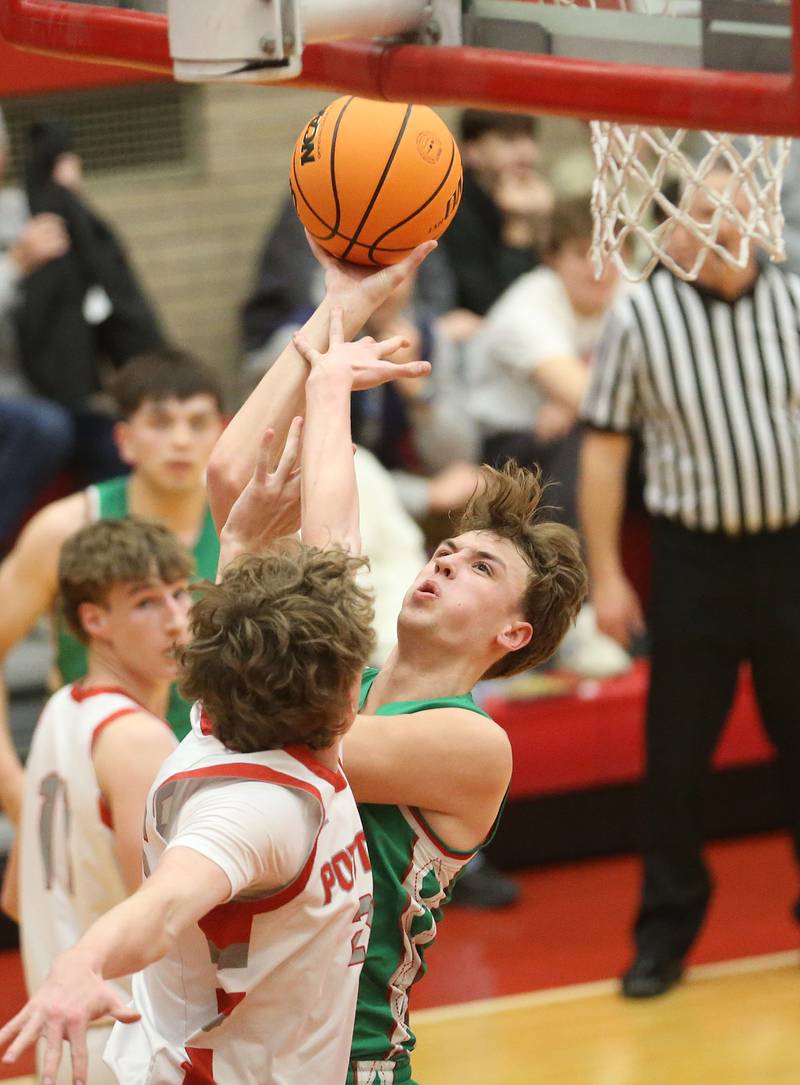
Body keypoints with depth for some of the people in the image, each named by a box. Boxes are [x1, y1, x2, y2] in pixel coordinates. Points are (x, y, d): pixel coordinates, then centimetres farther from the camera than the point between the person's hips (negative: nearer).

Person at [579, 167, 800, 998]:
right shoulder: (640, 316, -4)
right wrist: (605, 573, -3)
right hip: (695, 561, -1)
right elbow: (604, 449, 0)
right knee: (676, 754, 2)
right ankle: (665, 933, 14)